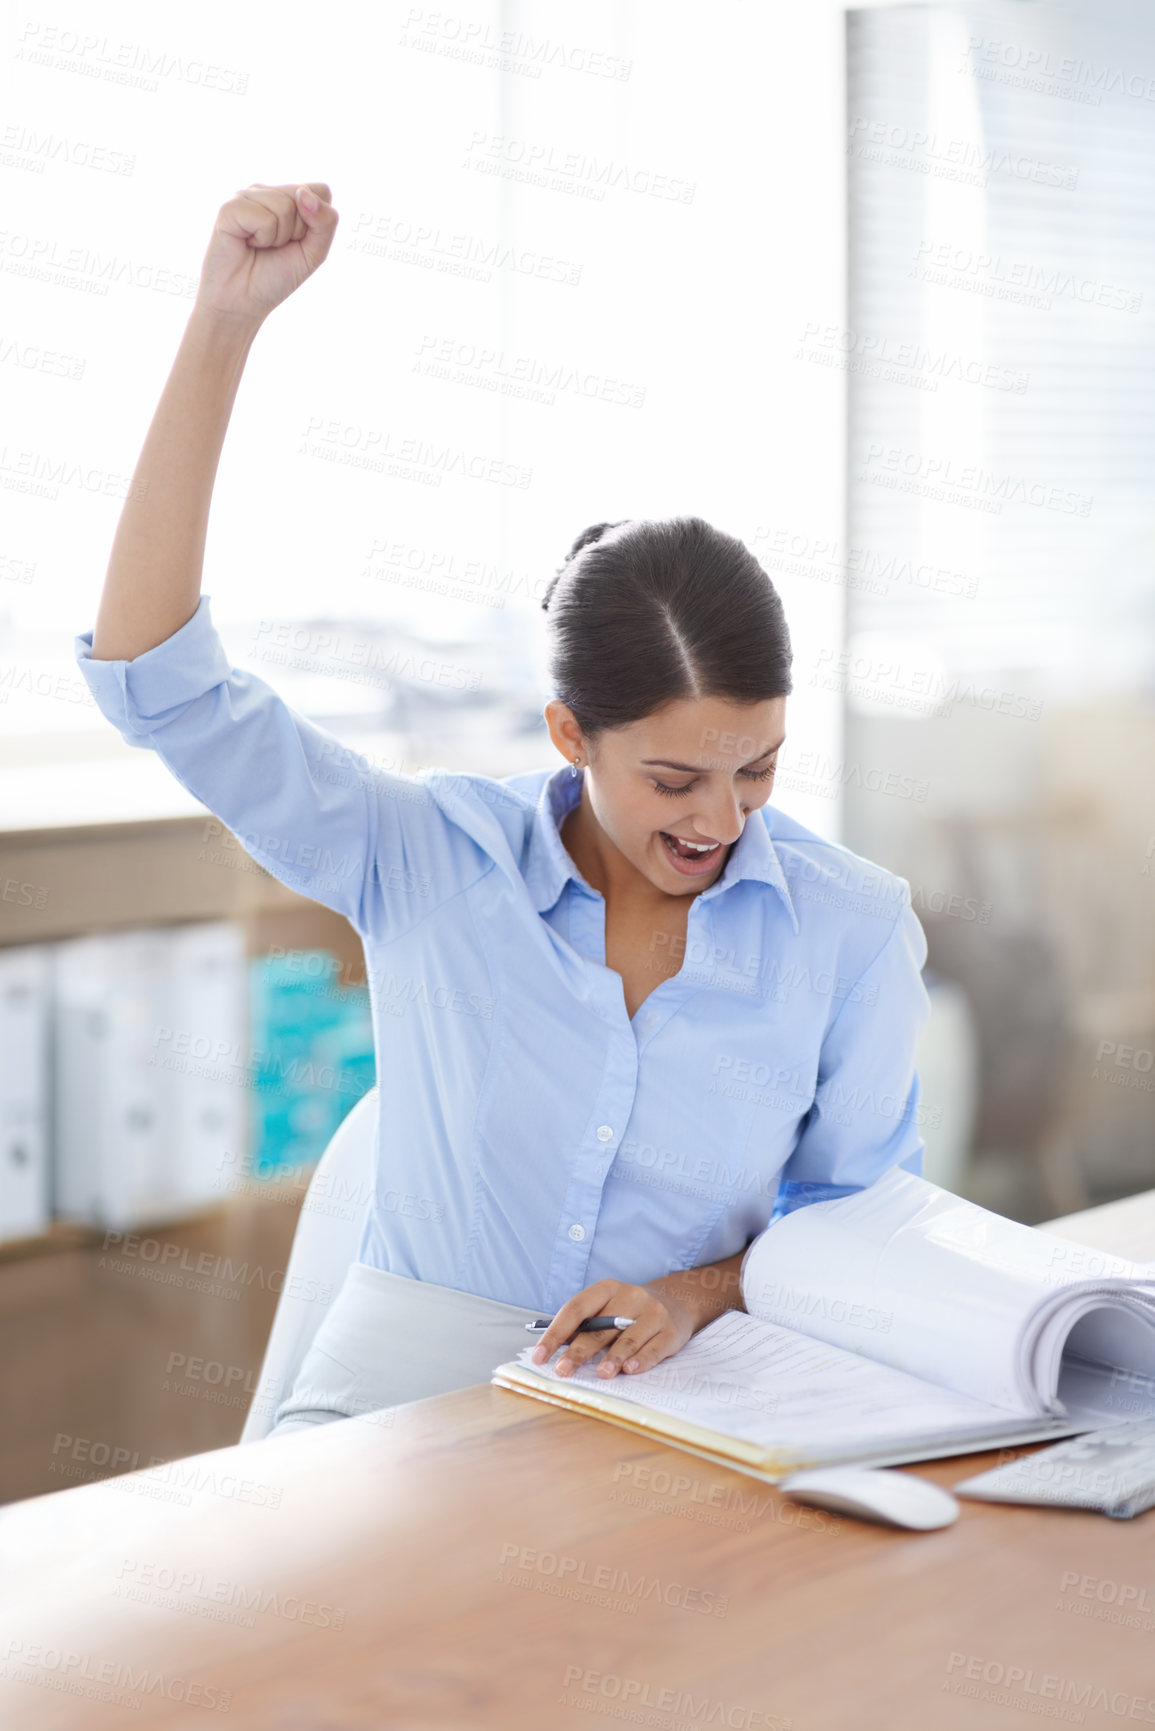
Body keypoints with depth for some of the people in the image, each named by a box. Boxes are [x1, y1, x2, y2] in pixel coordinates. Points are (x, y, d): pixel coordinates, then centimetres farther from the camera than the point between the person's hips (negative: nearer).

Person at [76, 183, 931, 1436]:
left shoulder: (852, 928, -1)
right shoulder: (427, 860, -4)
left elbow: (863, 1212, 10)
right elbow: (154, 680, -11)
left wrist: (700, 1296, -12)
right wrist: (223, 323, -16)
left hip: (683, 1390, 1)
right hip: (408, 1370, 0)